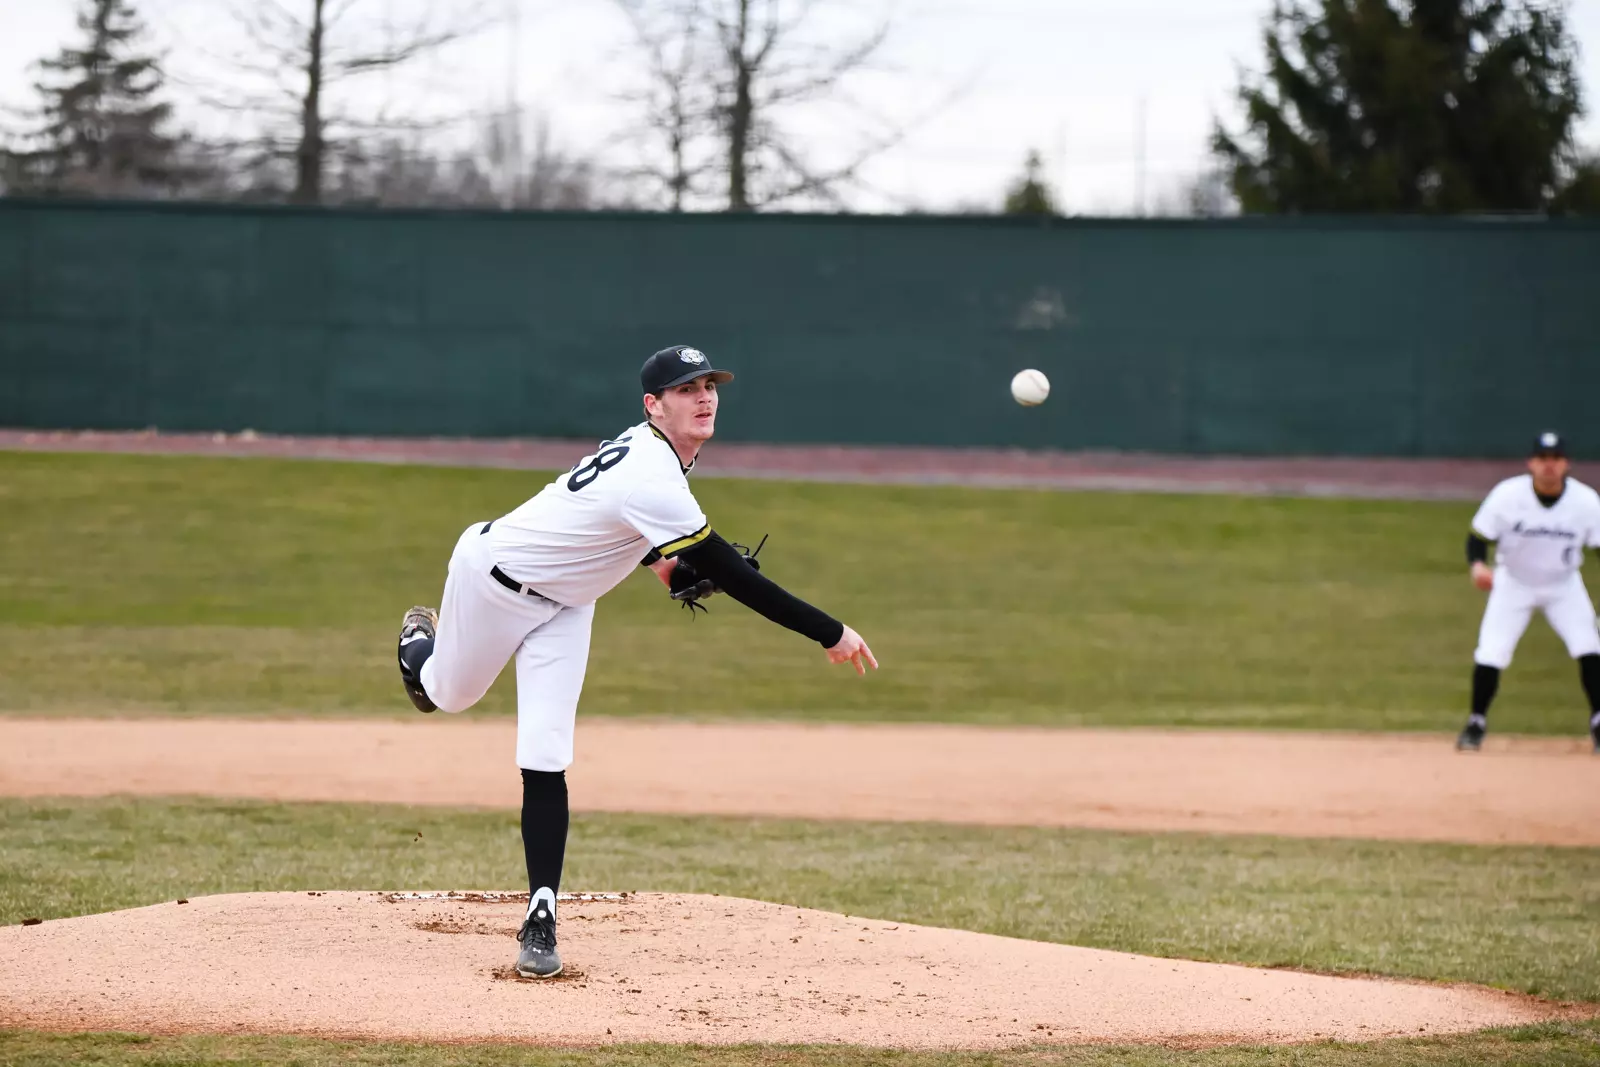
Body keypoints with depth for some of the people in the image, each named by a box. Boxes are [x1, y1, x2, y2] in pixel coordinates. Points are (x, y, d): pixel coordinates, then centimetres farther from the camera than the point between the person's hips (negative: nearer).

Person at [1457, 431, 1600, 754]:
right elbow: (1479, 537, -15)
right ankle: (1477, 723, 11)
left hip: (1564, 584, 1)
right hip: (1513, 583, -1)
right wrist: (1478, 564, -37)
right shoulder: (1507, 495, -23)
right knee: (1490, 652, -10)